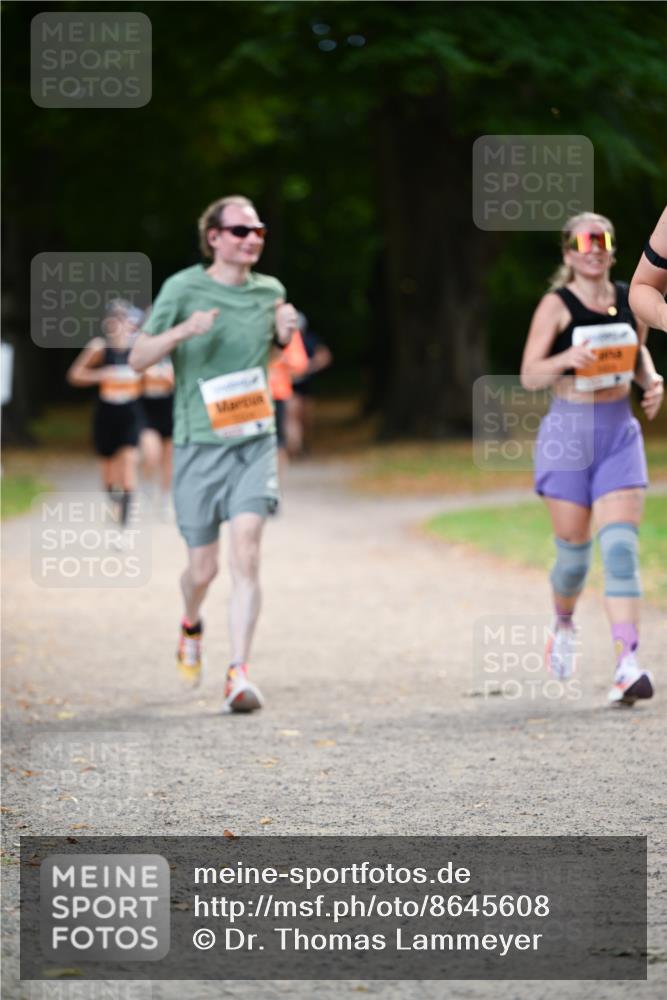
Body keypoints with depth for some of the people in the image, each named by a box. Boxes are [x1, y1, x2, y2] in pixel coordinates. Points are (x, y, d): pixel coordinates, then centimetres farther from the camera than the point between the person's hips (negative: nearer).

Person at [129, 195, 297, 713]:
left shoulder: (270, 291, 7)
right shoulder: (183, 289, -4)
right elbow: (138, 359, -6)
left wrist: (286, 333, 0)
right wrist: (182, 330, -23)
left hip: (255, 441, 1)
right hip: (199, 443, -1)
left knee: (246, 550, -16)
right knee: (203, 567, 5)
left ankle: (239, 673, -18)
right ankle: (191, 626, 41)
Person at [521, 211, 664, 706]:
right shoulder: (557, 305, -6)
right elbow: (529, 376, -11)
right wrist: (567, 358, -30)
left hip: (620, 433, 2)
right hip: (569, 431, -2)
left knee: (621, 547, -11)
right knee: (574, 549, 5)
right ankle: (564, 625, 39)